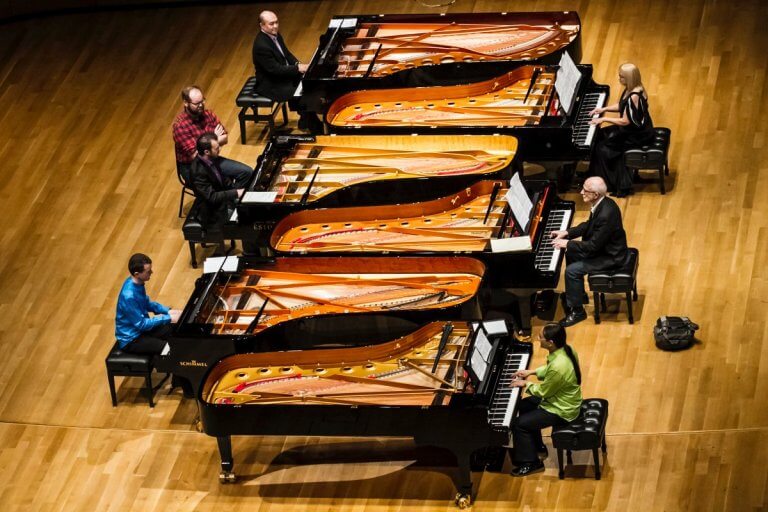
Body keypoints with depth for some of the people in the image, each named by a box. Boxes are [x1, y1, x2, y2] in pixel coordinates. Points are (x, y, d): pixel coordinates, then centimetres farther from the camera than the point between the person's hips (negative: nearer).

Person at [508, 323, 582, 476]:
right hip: (567, 399, 9)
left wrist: (526, 384, -6)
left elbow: (543, 391, -21)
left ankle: (531, 464, 13)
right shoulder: (566, 349, -10)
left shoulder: (558, 367, -37)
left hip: (561, 411, -9)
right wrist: (532, 371, 5)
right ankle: (538, 447, 39)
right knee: (524, 406, 24)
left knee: (518, 424, -5)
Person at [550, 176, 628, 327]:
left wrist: (567, 243, -21)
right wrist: (567, 233, 2)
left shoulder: (606, 214, -34)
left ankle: (577, 311, 2)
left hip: (611, 256, -10)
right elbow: (589, 226, 12)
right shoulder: (602, 203, -5)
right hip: (603, 247, 10)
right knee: (571, 254, 19)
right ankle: (578, 295, 33)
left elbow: (593, 245, -30)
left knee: (572, 271, -14)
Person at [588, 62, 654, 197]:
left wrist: (604, 119, -16)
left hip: (638, 135, -10)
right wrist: (604, 109, 5)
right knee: (602, 136, 10)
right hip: (635, 127, 10)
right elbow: (622, 106, 16)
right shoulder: (631, 89, 0)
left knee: (603, 148, -9)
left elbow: (625, 121, -25)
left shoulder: (634, 96, -29)